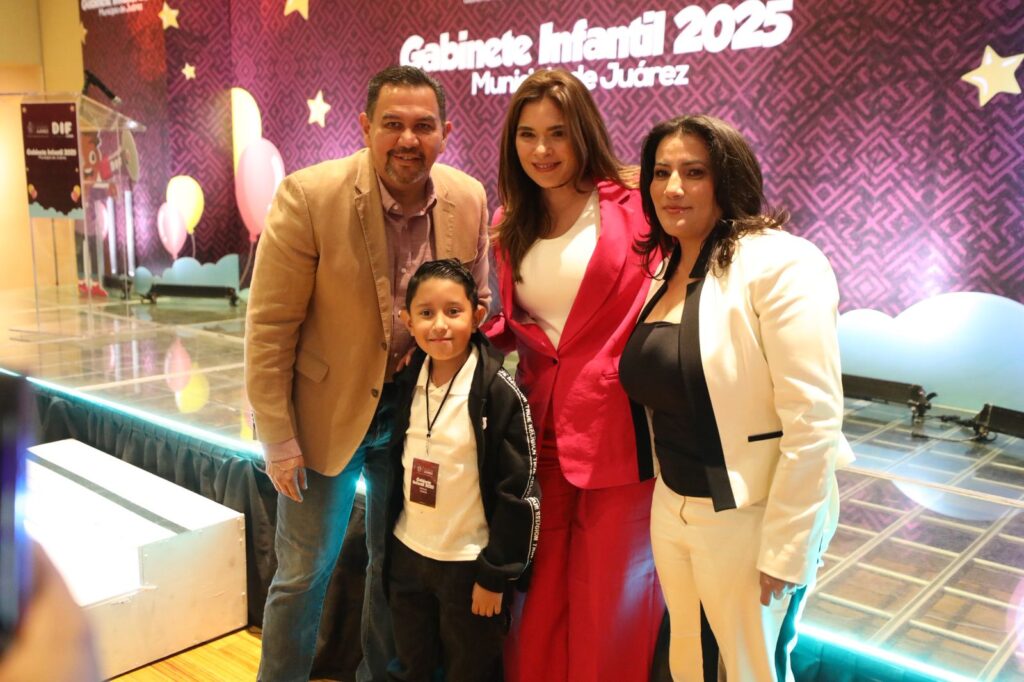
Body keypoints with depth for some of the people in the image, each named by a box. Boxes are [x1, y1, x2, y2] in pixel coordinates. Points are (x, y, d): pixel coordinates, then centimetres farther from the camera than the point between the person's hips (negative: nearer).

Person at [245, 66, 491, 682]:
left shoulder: (469, 201, -8)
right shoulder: (310, 196, -19)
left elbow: (475, 304, 8)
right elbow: (270, 326, -14)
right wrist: (278, 438, -12)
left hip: (420, 409, 4)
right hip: (328, 411, -3)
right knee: (304, 575, 8)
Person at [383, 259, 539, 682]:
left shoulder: (498, 392, -19)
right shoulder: (409, 382, -1)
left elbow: (518, 490, -16)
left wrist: (495, 572, -13)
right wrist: (391, 541, 13)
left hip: (468, 563, -5)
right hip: (408, 552, 5)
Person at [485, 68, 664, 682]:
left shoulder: (634, 205, -5)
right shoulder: (512, 228, 12)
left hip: (622, 433, -5)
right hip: (543, 437, 5)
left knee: (610, 608, 9)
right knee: (539, 602, 16)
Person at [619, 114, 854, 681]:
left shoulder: (778, 263, -18)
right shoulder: (663, 271, 6)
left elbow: (814, 420, -21)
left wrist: (785, 549, -19)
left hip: (751, 517, -7)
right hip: (671, 508, 7)